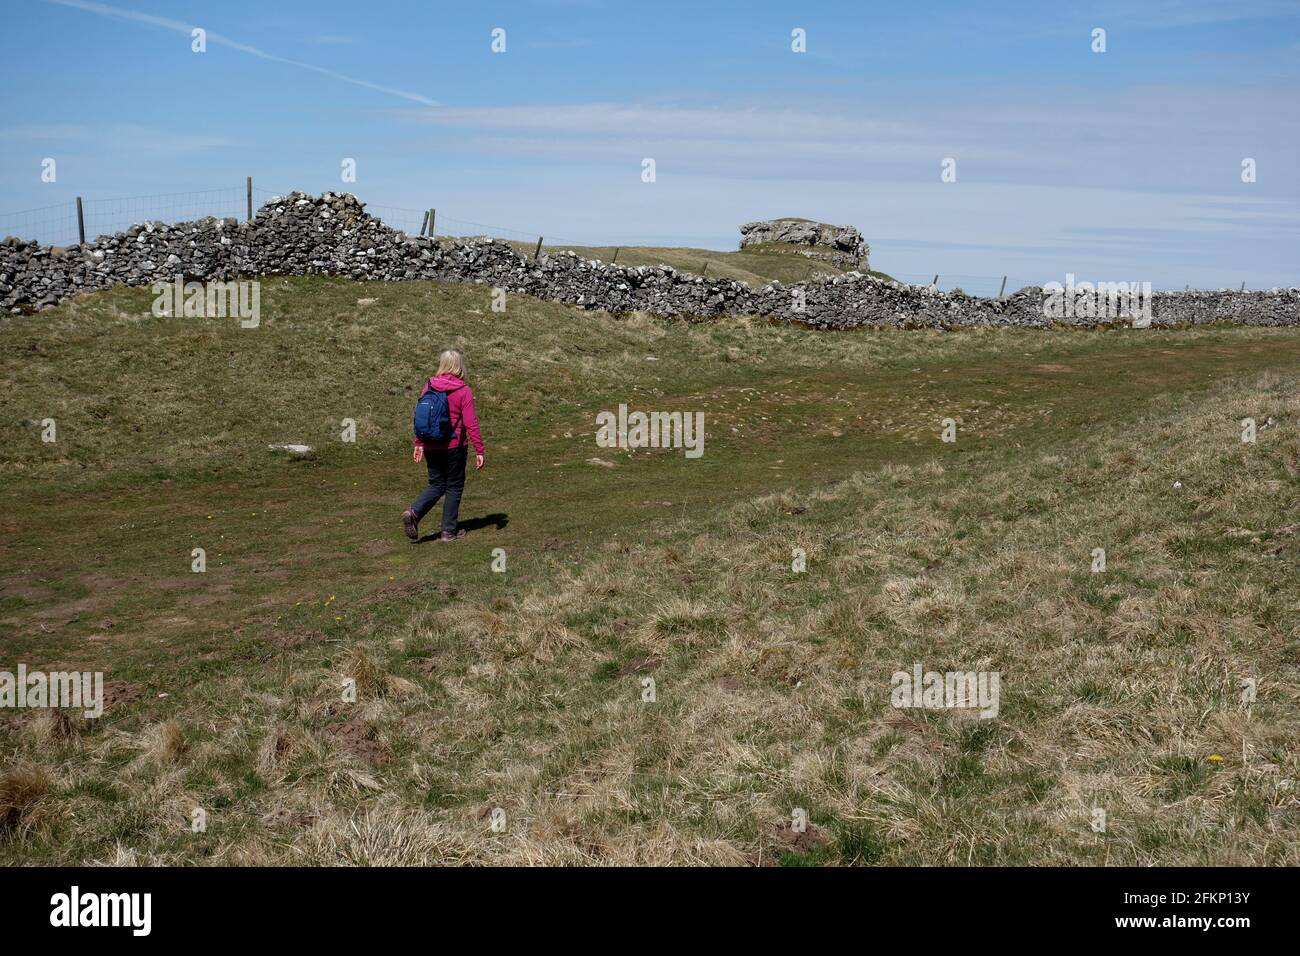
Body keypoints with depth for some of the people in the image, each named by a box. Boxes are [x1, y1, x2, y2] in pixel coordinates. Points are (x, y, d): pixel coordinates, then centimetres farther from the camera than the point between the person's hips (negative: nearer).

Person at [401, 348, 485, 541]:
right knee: (454, 487, 11)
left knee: (436, 484, 17)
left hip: (431, 446, 4)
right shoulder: (464, 391, -11)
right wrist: (479, 450, -8)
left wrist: (418, 444, 15)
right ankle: (449, 531, 16)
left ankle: (413, 512, -6)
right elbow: (471, 423, -13)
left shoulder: (428, 386, 1)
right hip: (454, 446, -4)